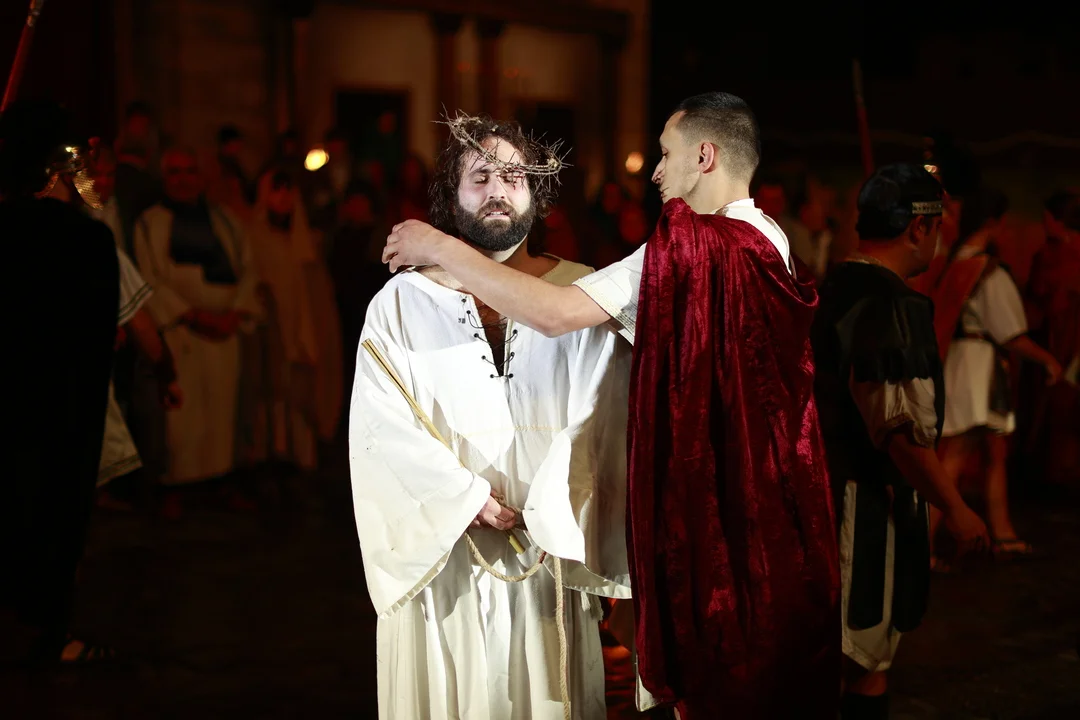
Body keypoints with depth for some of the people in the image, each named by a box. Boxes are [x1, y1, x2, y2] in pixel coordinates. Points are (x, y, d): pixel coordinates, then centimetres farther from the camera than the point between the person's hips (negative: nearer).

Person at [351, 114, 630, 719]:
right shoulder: (401, 303, 0)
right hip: (442, 553, 0)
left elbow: (601, 418, -7)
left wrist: (549, 511, -17)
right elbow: (380, 427, -8)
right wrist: (468, 498, -16)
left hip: (552, 551, 1)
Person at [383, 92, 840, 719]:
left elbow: (555, 314, -24)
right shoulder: (770, 243, 6)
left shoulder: (689, 249, -20)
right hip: (778, 501, 8)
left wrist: (442, 248, -14)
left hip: (714, 500, -8)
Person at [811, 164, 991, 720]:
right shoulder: (892, 304, -19)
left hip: (828, 483, 9)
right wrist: (953, 509, -15)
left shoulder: (833, 289, 9)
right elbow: (902, 429, -23)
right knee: (865, 663, 2)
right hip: (871, 501, -9)